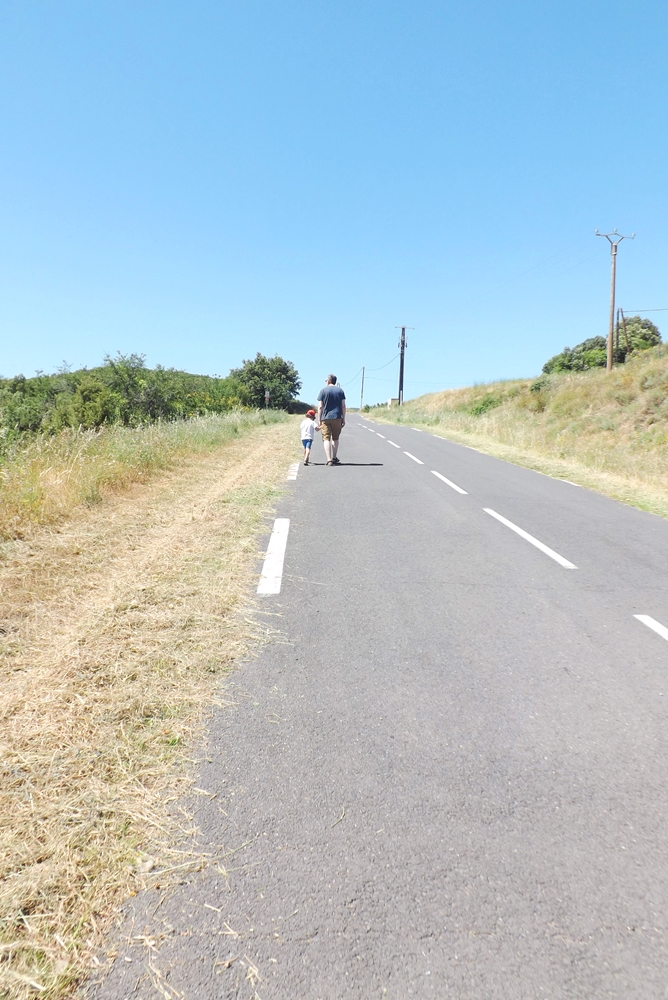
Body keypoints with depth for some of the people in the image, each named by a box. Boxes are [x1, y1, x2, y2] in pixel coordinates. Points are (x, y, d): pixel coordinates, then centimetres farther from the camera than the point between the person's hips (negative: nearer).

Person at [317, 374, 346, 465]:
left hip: (325, 418, -3)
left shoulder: (323, 391, 0)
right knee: (335, 438, 16)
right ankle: (334, 458, 25)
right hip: (337, 418, 3)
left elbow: (320, 407, -4)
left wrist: (319, 420, 2)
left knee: (326, 439, -3)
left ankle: (329, 460, -14)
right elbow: (343, 406, 4)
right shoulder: (340, 390, 7)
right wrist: (343, 419, 10)